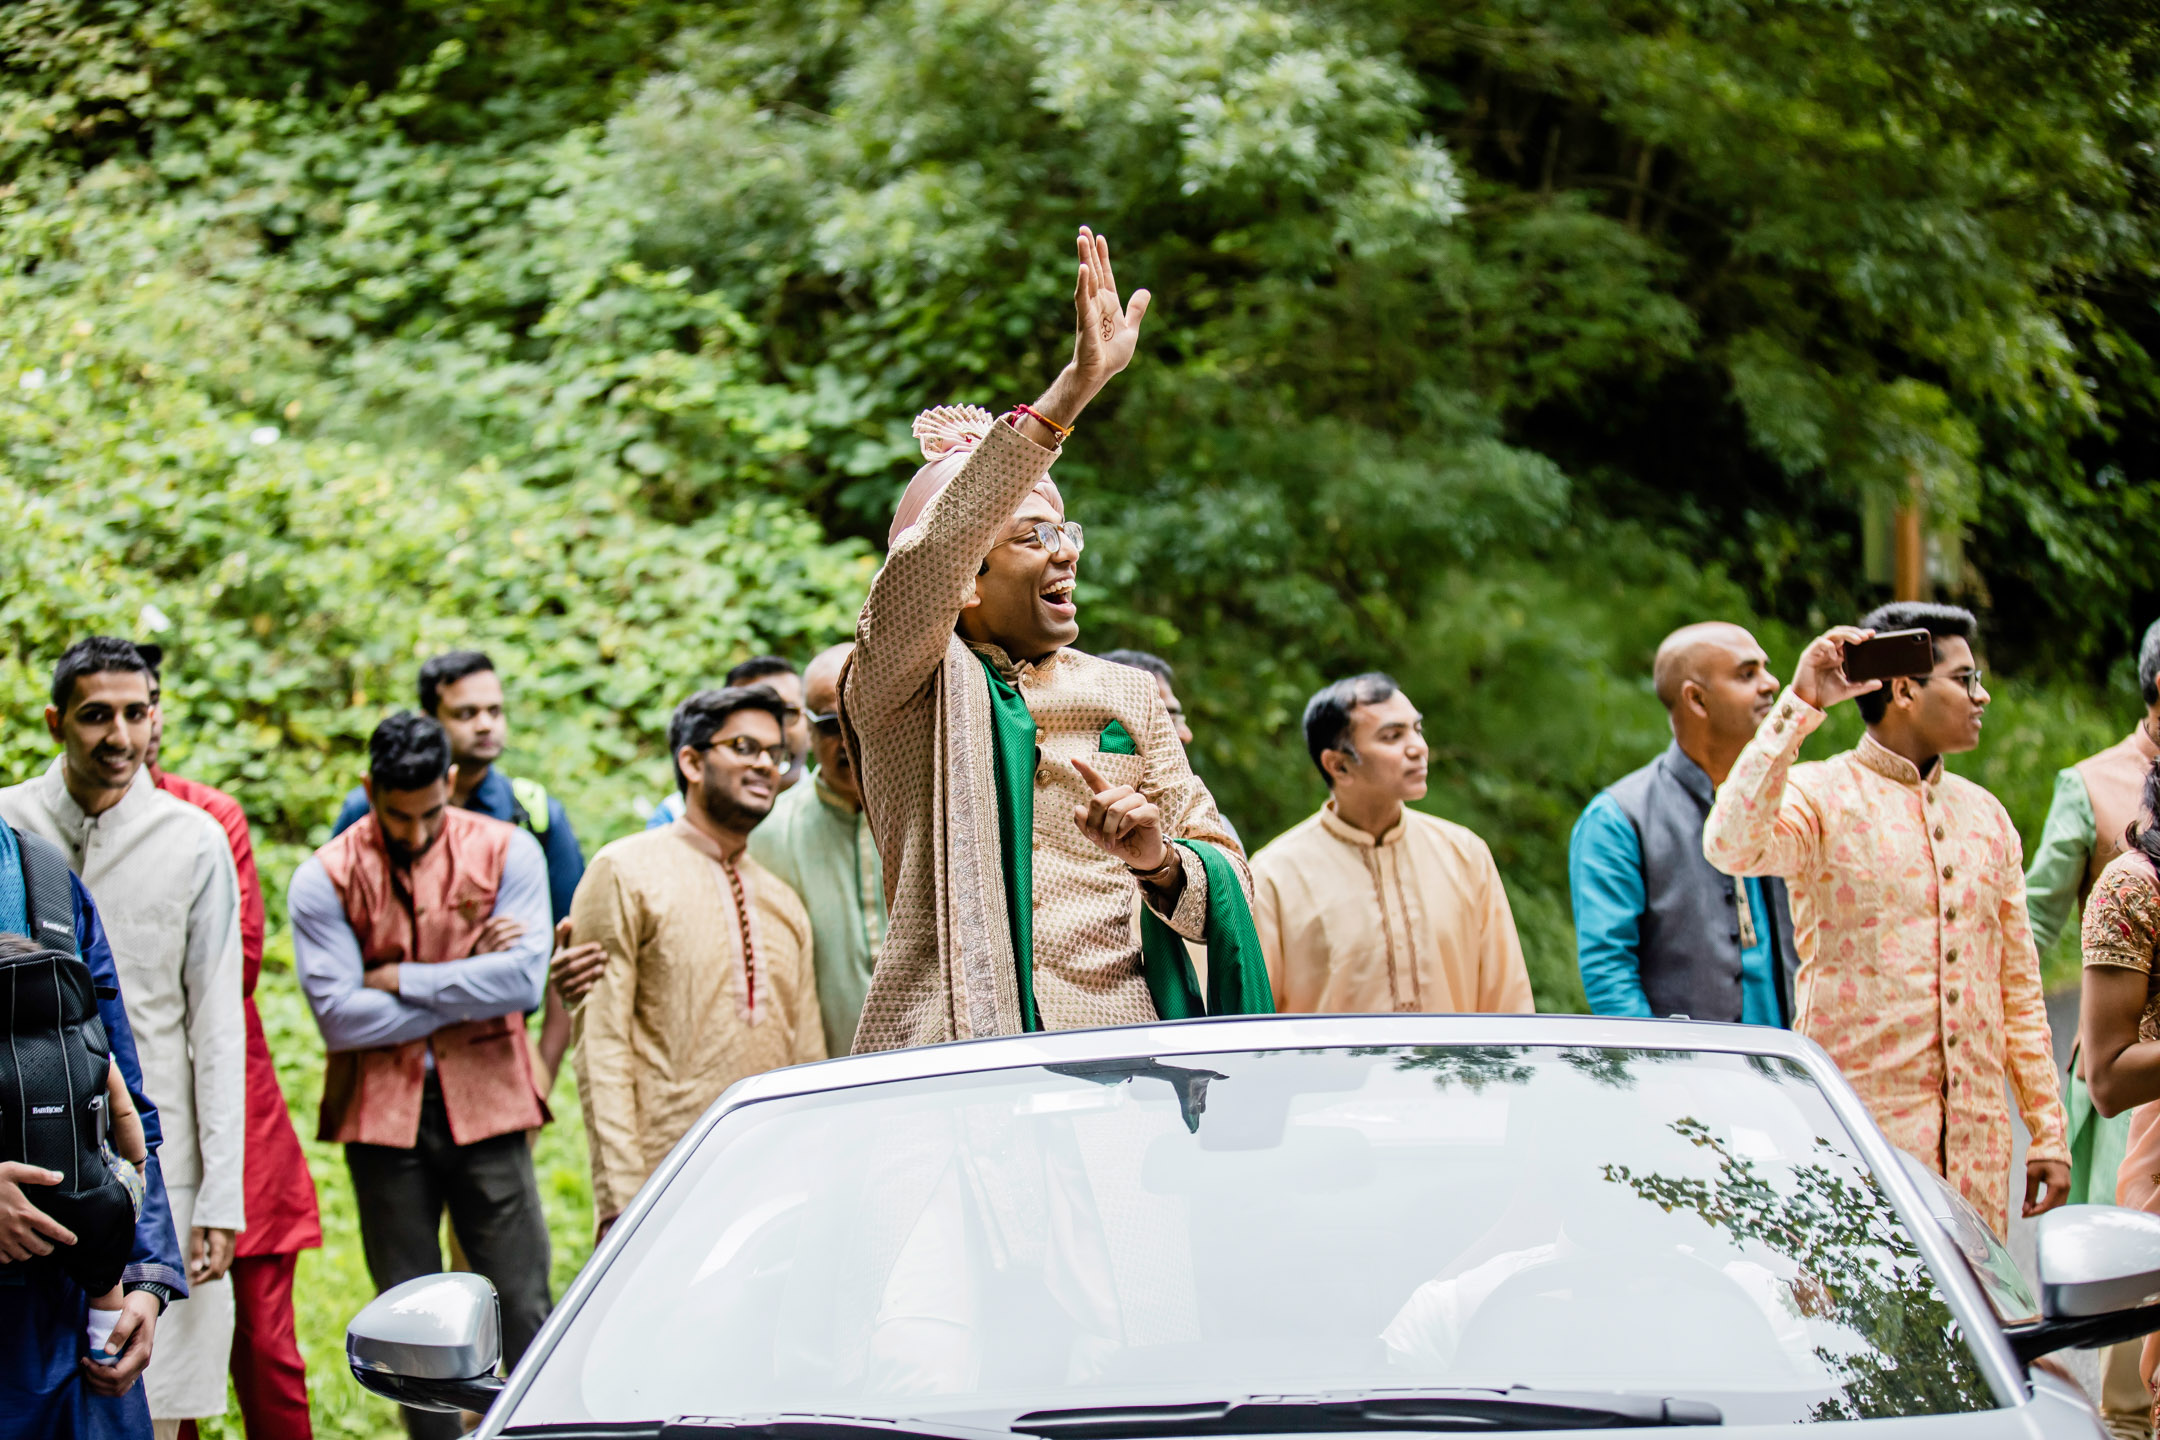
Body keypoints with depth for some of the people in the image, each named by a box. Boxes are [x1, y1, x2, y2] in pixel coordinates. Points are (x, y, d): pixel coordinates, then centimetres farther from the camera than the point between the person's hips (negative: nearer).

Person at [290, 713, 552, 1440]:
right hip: (383, 1115, 1)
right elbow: (339, 1016, -11)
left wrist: (401, 979, -10)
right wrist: (465, 985, -8)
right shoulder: (324, 878, -2)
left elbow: (523, 979, -12)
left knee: (524, 1310, -1)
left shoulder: (506, 852, 0)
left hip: (485, 1107, 0)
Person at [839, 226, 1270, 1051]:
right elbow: (931, 554, -14)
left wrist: (1158, 861, -7)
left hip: (1122, 1053, 4)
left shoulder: (1125, 694, 19)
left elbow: (1229, 887, 17)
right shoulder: (900, 690, 6)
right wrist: (1076, 384, -19)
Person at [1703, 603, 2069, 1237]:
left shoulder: (1985, 815, 16)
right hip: (1862, 1122, -6)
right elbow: (1731, 846, -26)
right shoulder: (1822, 795, -3)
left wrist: (2049, 1134, 15)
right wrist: (1799, 705, -24)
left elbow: (2018, 985, 19)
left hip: (1977, 1132, 6)